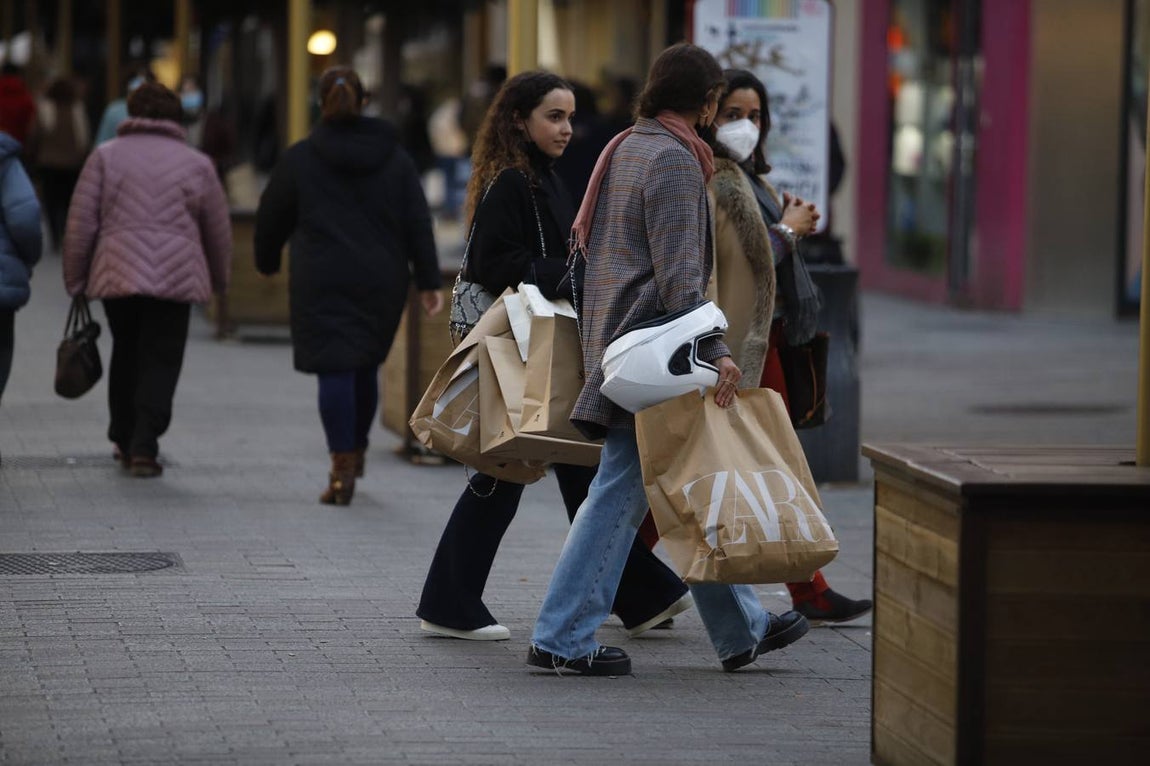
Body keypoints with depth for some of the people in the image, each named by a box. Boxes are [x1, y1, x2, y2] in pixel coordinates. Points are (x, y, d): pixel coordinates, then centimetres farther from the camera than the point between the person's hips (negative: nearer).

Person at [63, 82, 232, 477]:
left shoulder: (105, 156, 5)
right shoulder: (197, 164, 8)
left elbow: (81, 224, 2)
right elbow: (219, 232, 14)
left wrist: (75, 279, 9)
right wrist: (220, 279, 28)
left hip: (117, 276, 1)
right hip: (177, 277, -1)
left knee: (125, 356, 17)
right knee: (161, 362, 1)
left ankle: (125, 441, 25)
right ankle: (143, 447, -10)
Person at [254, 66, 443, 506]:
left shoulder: (299, 159, -1)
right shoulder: (394, 157, 5)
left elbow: (271, 217, 8)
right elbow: (418, 223, 2)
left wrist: (267, 263, 26)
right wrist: (428, 283, 3)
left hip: (322, 283, -3)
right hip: (382, 283, 3)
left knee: (335, 372, -6)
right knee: (365, 369, 18)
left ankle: (342, 472, -15)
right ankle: (356, 452, 34)